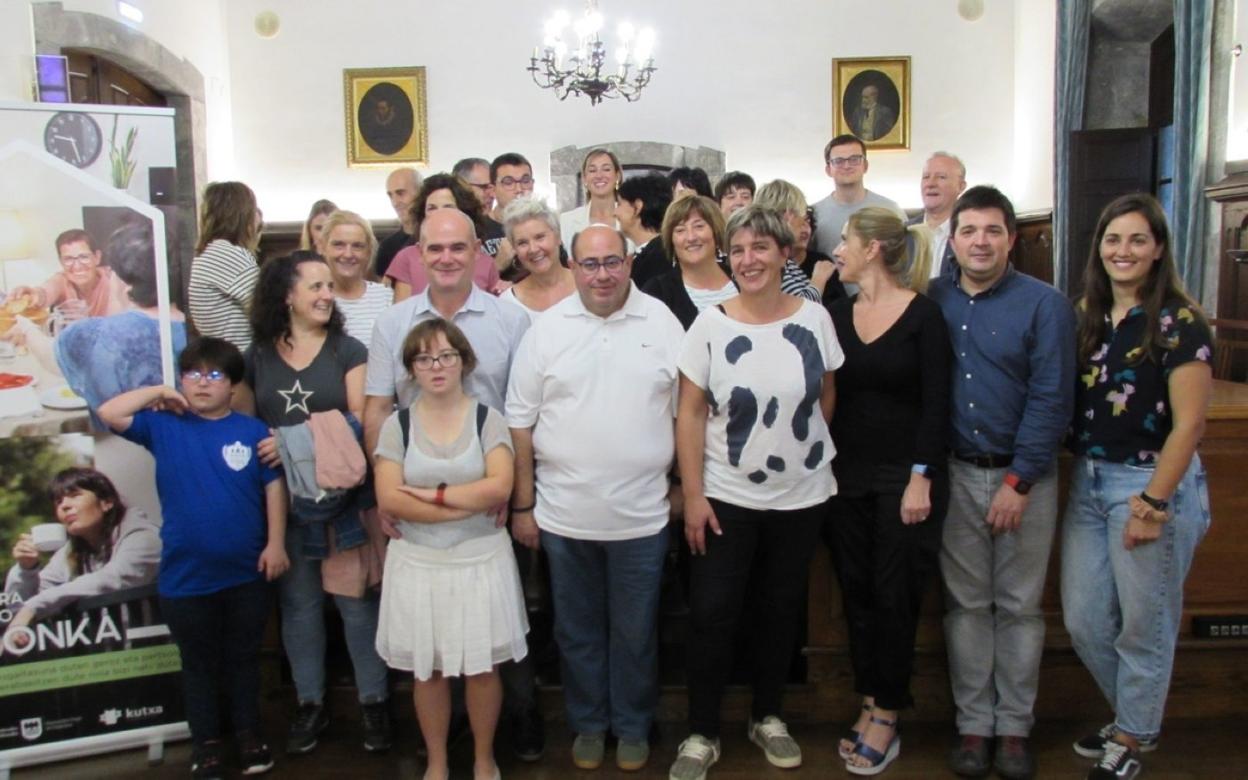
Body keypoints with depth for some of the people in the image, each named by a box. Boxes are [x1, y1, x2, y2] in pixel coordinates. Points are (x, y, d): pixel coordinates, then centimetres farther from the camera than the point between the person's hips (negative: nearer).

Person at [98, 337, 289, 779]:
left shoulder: (253, 431, -4)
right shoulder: (164, 427, -2)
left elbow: (274, 488, -2)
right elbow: (108, 414, -10)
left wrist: (275, 543, -6)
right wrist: (159, 393, -8)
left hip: (247, 574, 0)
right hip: (185, 577, 0)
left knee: (244, 658, 16)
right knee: (199, 663, 16)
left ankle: (249, 734, 33)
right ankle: (206, 742, 31)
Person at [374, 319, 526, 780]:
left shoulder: (487, 419, -3)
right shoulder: (396, 425, 0)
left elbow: (500, 488, -16)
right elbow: (389, 500, -11)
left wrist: (433, 494, -15)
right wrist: (468, 505, -15)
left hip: (480, 560, -1)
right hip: (418, 562, 1)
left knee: (482, 667, 8)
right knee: (427, 669, 11)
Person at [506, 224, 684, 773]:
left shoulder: (662, 322, -2)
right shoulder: (547, 329, -2)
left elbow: (685, 413, 3)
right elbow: (521, 421, 0)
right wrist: (522, 505, 0)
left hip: (641, 516, 0)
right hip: (563, 515, 1)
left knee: (635, 632, 14)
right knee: (577, 630, 16)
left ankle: (633, 726, 35)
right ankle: (588, 723, 36)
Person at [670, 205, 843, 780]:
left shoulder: (814, 318, -4)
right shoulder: (710, 326, -8)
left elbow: (827, 395, 9)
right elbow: (691, 414, -8)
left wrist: (800, 446, 10)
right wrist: (693, 495, -10)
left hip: (801, 496, 2)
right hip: (726, 497, -2)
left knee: (780, 610, 14)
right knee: (710, 615, 1)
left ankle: (767, 717, 35)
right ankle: (702, 734, 19)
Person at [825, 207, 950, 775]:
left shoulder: (922, 314, -7)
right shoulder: (838, 313, 6)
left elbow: (936, 403, -9)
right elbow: (827, 391, 7)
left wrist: (921, 478, -13)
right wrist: (824, 468, -1)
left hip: (904, 476, -5)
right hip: (847, 474, 5)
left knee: (895, 597, 2)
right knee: (856, 592, 9)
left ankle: (887, 717, 14)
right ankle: (868, 704, 23)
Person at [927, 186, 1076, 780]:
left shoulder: (1045, 305, -5)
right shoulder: (934, 301, 3)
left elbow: (1051, 401, -9)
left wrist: (1018, 481, -12)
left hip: (1024, 475, -2)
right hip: (956, 472, 2)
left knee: (1019, 605, 7)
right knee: (966, 603, 8)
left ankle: (1014, 726, 20)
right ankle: (973, 724, 20)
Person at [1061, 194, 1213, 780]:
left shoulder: (1179, 322, -12)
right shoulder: (1086, 315, 7)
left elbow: (1189, 423, -15)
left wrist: (1152, 504, -16)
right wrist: (1079, 470, 4)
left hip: (1152, 483, -6)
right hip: (1088, 482, 6)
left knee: (1143, 625, 8)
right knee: (1083, 621, 13)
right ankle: (1135, 714, 37)